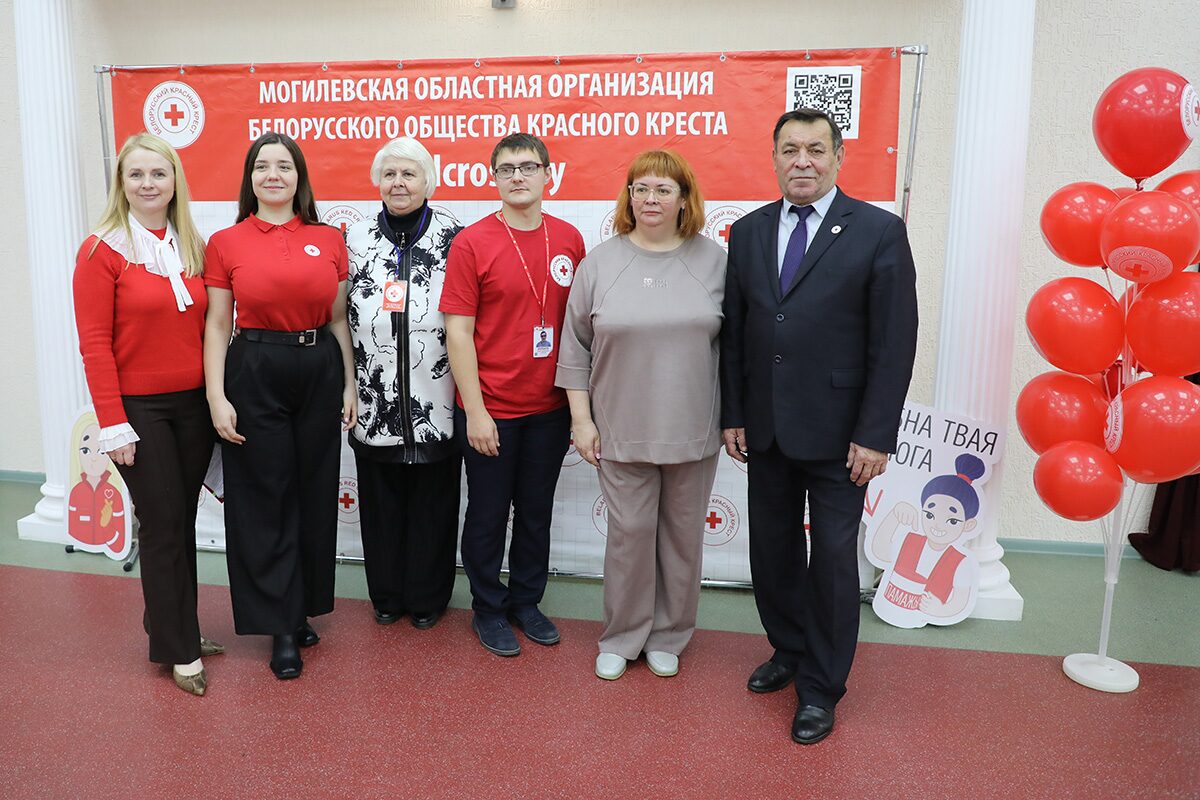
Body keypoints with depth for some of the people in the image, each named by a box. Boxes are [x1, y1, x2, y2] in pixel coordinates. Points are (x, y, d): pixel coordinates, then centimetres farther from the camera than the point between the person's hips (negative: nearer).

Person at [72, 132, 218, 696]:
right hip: (139, 409, -4)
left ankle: (171, 626, 31)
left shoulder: (193, 247, 7)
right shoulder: (102, 250, -7)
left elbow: (204, 328, 9)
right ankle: (178, 650, 18)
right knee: (162, 526, 3)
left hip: (193, 404, 4)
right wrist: (112, 424, -13)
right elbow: (94, 344, -9)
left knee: (182, 522, 13)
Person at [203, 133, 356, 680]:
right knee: (265, 498, 3)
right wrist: (217, 397, -7)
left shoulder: (329, 241, 5)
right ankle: (280, 627, 17)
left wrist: (349, 385, 6)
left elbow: (339, 319, 9)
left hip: (319, 371, 2)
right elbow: (216, 326, 0)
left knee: (314, 493, 11)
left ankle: (303, 608, 30)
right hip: (254, 373, -2)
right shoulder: (225, 243, 0)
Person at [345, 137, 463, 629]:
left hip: (435, 402, -2)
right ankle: (386, 594, 31)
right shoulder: (356, 239, 5)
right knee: (380, 500, 12)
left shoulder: (454, 238, -2)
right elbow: (340, 316, 10)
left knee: (433, 499, 9)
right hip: (375, 402, 2)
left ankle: (427, 597, 28)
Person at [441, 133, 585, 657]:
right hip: (491, 409, -3)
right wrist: (475, 411, -13)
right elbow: (458, 330, -10)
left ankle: (526, 601, 35)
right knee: (488, 514, 10)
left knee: (536, 512, 16)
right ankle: (488, 609, 30)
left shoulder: (569, 240, 2)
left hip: (549, 407, 4)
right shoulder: (472, 243, -8)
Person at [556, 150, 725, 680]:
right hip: (622, 430, -1)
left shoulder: (713, 261, 1)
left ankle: (668, 637, 31)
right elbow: (576, 347, 2)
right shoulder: (600, 263, 0)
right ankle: (621, 638, 27)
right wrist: (581, 418, -1)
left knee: (682, 533, 12)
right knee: (629, 532, 7)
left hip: (693, 431, 1)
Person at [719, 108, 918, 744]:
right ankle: (789, 651, 38)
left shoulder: (879, 231, -6)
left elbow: (895, 341, -9)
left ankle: (821, 686, 25)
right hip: (765, 429, 4)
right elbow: (733, 332, 8)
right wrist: (732, 415, 4)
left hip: (838, 432, -4)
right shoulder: (747, 232, 6)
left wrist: (875, 435, -13)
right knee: (772, 549, 16)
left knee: (832, 559, 6)